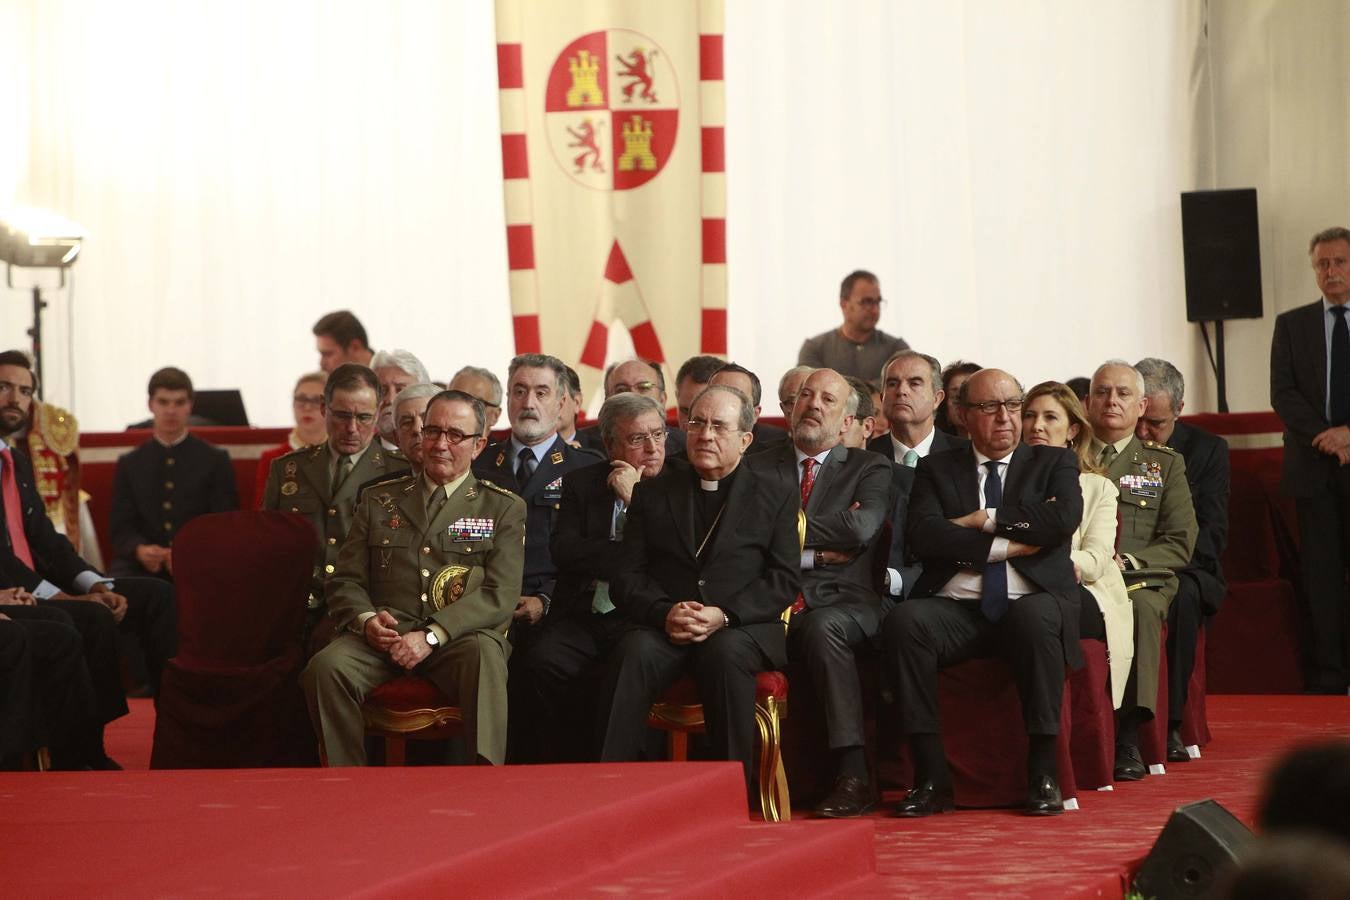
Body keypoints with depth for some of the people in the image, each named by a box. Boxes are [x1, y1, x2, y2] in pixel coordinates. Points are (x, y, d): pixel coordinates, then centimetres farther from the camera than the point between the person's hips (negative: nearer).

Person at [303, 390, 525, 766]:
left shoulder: (504, 509, 12)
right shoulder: (378, 501, 21)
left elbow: (500, 595, -1)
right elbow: (345, 582, 17)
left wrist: (431, 635, -15)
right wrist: (366, 621, -8)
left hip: (458, 639, -2)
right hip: (384, 636, 2)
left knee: (483, 655, -38)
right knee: (325, 668, -29)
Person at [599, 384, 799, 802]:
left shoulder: (776, 497, 15)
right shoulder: (652, 493, 19)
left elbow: (784, 580, 3)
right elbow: (626, 578, 11)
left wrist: (724, 614, -14)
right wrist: (664, 614, -11)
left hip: (742, 629, -1)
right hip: (664, 628, 1)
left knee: (725, 653, -37)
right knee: (634, 653, -33)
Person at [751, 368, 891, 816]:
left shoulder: (870, 469, 16)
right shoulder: (758, 468, 21)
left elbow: (862, 528, -5)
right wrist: (818, 552, -3)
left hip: (844, 604, -1)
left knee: (822, 627, -38)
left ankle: (852, 774, -37)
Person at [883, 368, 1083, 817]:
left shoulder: (1054, 463, 16)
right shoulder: (936, 469, 17)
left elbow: (1065, 518, -5)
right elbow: (923, 536, -2)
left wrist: (986, 519, -3)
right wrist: (1006, 545, -7)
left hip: (1028, 605, -1)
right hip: (956, 610, 1)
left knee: (1038, 617, -37)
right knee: (903, 621, -31)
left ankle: (1043, 775, -31)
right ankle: (931, 777, -28)